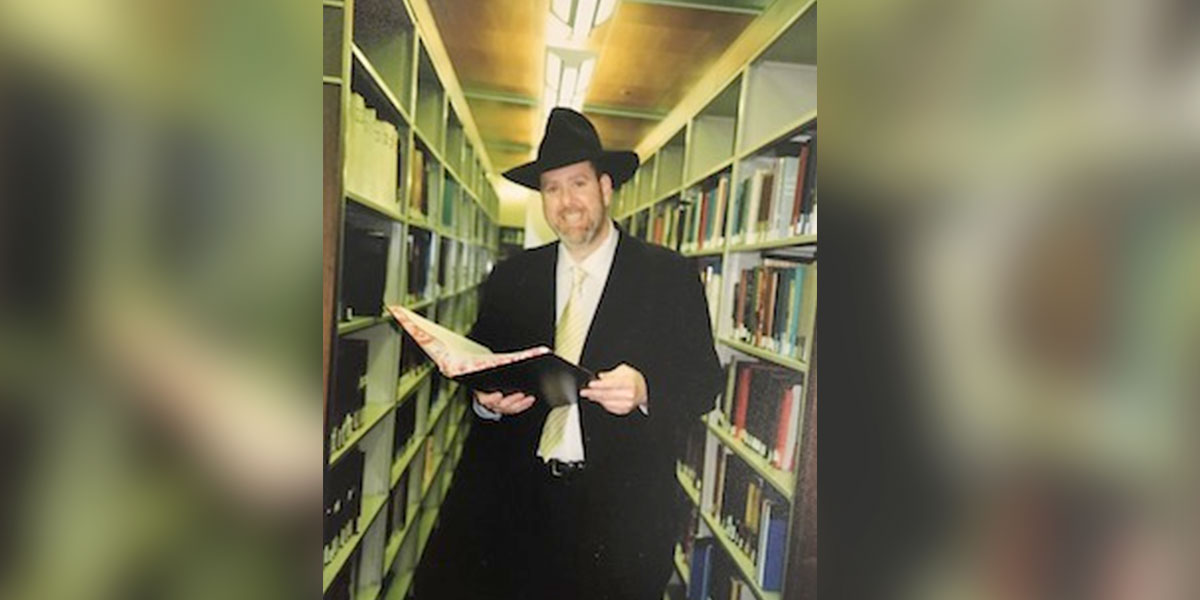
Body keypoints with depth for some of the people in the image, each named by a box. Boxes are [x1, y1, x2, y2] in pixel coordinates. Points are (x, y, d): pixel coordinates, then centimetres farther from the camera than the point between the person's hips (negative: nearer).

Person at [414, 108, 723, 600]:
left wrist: (644, 390, -23)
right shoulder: (510, 278, 6)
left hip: (622, 509, -2)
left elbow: (704, 380, -4)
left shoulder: (669, 276, -3)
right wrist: (487, 399, -12)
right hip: (515, 502, 3)